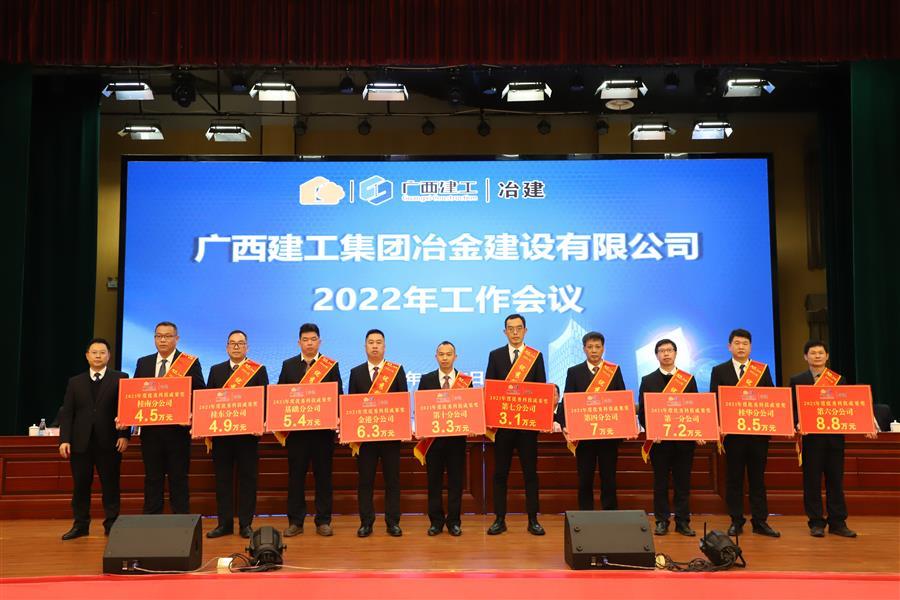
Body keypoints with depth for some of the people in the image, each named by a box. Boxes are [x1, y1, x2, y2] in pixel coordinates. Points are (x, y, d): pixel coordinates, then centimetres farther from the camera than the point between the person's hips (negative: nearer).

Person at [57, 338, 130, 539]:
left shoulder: (120, 379, 4)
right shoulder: (75, 382, 12)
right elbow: (66, 413, 7)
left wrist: (124, 435, -10)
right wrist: (64, 439, -2)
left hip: (109, 441, -2)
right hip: (81, 442, 2)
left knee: (110, 485, 3)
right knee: (80, 485, 7)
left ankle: (111, 524, 11)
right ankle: (80, 525, 17)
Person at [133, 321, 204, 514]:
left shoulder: (190, 362, 0)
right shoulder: (143, 363, 12)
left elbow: (200, 393, -5)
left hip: (178, 429, -3)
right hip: (150, 430, 3)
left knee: (179, 478, 3)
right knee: (152, 478, 9)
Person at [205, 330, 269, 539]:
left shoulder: (259, 370, 4)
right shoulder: (216, 370, 13)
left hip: (248, 433, -2)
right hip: (221, 432, 3)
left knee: (247, 479, 2)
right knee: (222, 478, 6)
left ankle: (246, 524, 10)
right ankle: (224, 523, 15)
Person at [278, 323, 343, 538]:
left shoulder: (332, 365, 5)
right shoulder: (288, 365, 9)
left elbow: (338, 396, 1)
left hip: (323, 428, -1)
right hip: (295, 428, 1)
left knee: (323, 475, 5)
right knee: (295, 476, 5)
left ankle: (323, 521, 13)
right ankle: (295, 522, 14)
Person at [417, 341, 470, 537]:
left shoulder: (465, 380, 4)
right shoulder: (426, 379, 5)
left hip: (457, 437, 0)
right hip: (432, 437, 1)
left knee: (455, 481, 4)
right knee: (434, 481, 6)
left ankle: (454, 522, 15)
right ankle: (436, 521, 16)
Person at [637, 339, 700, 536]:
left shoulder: (689, 379, 9)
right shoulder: (648, 380, 5)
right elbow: (642, 411, 2)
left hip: (685, 438, 1)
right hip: (659, 439, -1)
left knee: (683, 482, 5)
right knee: (660, 482, 4)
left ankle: (683, 521, 13)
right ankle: (662, 521, 12)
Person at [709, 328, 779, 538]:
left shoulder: (762, 369, 9)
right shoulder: (719, 371, 5)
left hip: (758, 431, 1)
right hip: (732, 431, -1)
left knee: (757, 477, 6)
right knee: (734, 478, 4)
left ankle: (760, 521, 12)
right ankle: (736, 521, 12)